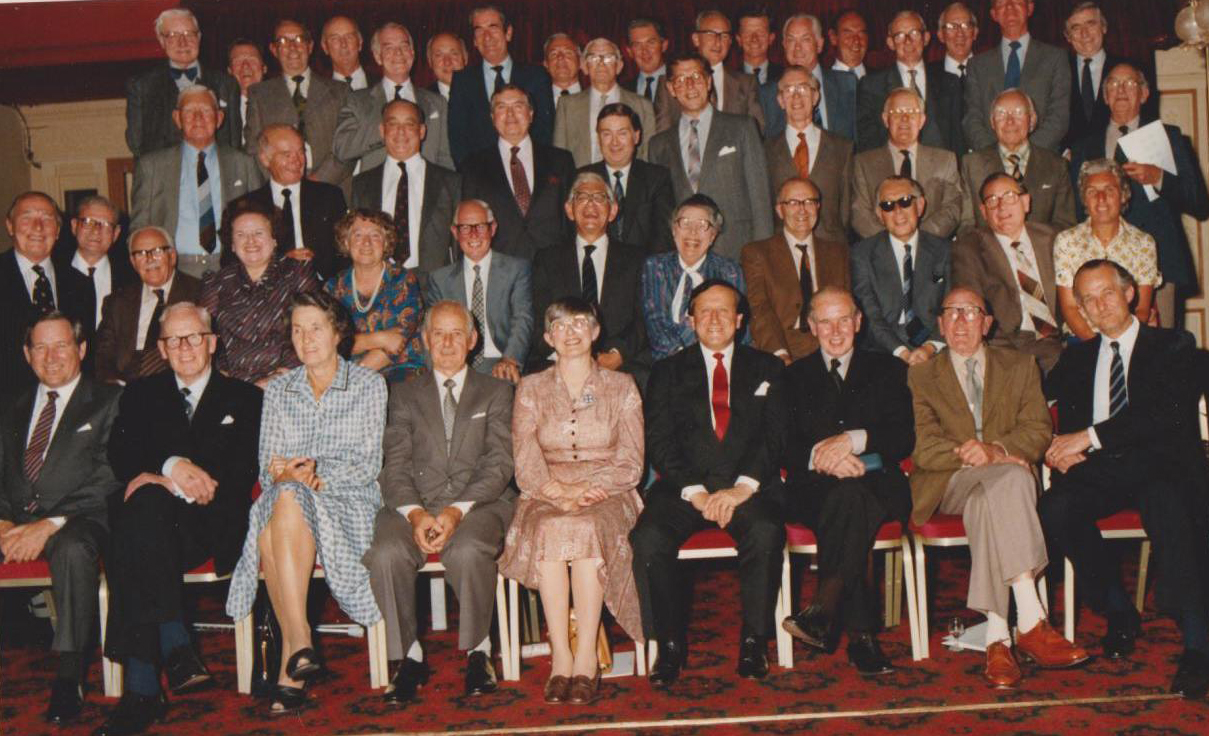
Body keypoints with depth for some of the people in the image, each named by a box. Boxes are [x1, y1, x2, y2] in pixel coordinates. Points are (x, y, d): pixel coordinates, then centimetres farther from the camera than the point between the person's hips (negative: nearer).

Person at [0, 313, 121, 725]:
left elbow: (108, 481, -3)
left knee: (74, 549, -38)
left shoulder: (109, 402, 8)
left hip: (76, 521, -4)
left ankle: (69, 680, -31)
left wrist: (51, 524, -14)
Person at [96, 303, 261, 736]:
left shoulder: (244, 399, 20)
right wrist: (170, 466, -13)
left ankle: (142, 686, -38)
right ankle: (174, 648, -38)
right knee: (146, 505, -37)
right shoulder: (140, 396, 25)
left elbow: (245, 470, 5)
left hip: (213, 523, -2)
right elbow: (120, 457, 8)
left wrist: (180, 482, -10)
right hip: (152, 518, 2)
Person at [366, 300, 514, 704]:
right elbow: (395, 464, 8)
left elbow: (499, 464, 3)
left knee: (467, 551, -35)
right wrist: (415, 513, -13)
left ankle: (478, 651, -13)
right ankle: (410, 657, -12)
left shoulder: (496, 391, 15)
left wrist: (457, 511, -13)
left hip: (478, 504, -1)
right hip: (415, 505, 2)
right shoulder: (406, 394, 20)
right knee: (386, 554, -30)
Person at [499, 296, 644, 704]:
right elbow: (525, 462, 2)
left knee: (587, 528, -34)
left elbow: (630, 463, 3)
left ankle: (586, 657, -31)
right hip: (546, 495, 1)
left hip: (606, 493, -1)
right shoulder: (531, 389, 13)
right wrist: (559, 492, -17)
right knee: (549, 529, -34)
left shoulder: (621, 387, 11)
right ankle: (560, 657, -30)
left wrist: (585, 489, -15)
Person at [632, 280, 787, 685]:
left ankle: (754, 642, -16)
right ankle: (670, 645, -13)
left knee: (766, 533, -32)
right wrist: (694, 491, -12)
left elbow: (775, 435, 3)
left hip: (747, 487, 0)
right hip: (683, 486, 1)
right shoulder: (668, 371, 15)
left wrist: (742, 487, -13)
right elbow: (659, 442, 4)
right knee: (648, 539, -28)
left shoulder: (766, 368, 16)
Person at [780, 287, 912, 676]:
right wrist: (821, 457, -16)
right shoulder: (794, 376, 20)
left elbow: (904, 439, 4)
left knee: (851, 495, -38)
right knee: (848, 496, -37)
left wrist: (853, 440, -14)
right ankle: (861, 633, -42)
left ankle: (823, 612, -44)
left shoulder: (888, 370, 19)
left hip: (878, 486, 0)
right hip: (815, 489, 0)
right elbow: (783, 447, 5)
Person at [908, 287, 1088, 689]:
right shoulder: (920, 376, 14)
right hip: (948, 484, -1)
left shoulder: (1021, 366, 17)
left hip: (1009, 474, 1)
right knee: (1009, 479, -35)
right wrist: (968, 455, -17)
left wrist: (996, 450, -18)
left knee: (988, 501, -37)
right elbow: (923, 449, 1)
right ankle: (1029, 623, -42)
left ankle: (997, 636, -41)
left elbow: (1038, 430, 3)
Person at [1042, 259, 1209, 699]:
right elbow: (1067, 422, 20)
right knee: (1055, 509, -28)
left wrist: (1091, 436, -14)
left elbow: (1169, 414, -7)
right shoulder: (1077, 358, 23)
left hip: (1161, 467, -3)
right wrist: (1062, 449, -7)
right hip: (1101, 472, 4)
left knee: (1169, 504, -38)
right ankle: (1118, 614, -9)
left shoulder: (1173, 346, 9)